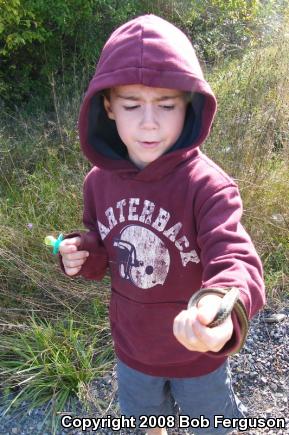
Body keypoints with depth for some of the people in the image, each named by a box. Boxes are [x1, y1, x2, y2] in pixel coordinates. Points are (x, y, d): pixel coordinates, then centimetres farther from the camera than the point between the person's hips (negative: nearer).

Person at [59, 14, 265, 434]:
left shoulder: (207, 184, -29)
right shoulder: (99, 181, -13)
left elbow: (235, 259, -41)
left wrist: (225, 310, -63)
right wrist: (83, 255, -21)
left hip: (196, 350, -4)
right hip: (132, 345, 4)